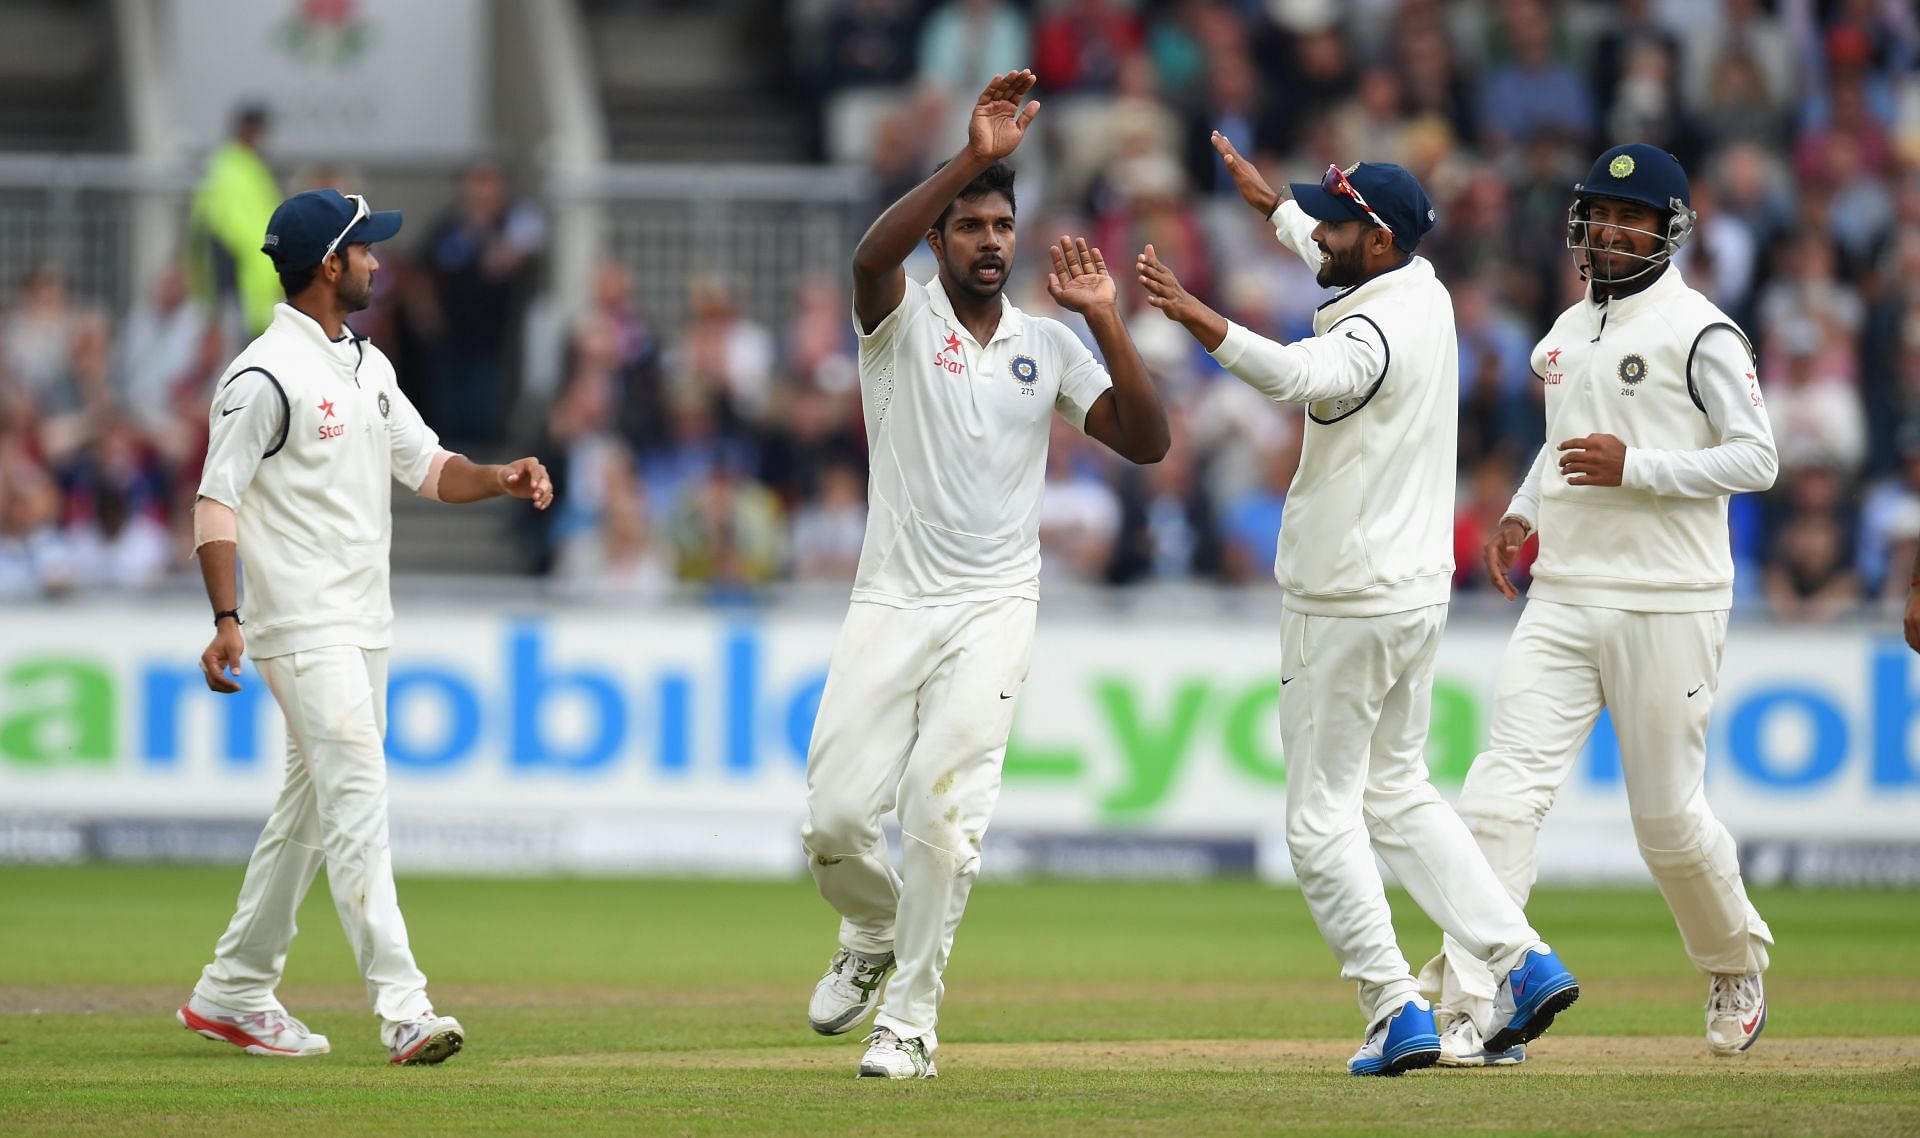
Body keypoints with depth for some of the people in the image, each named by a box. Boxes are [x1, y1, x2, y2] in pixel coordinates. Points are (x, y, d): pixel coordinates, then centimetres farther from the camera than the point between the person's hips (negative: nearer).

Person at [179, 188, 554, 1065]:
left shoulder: (366, 366, 14)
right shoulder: (265, 376, -13)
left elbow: (426, 467, 17)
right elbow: (215, 500, -15)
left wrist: (499, 481, -3)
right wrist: (226, 617, -26)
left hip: (363, 624, 9)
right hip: (304, 629, -9)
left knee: (311, 809, 13)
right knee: (357, 800, -15)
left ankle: (232, 993, 22)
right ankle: (402, 1007, -20)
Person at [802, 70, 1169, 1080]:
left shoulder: (1050, 346, 8)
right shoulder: (903, 321, 0)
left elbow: (1145, 442, -2)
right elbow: (870, 256, -25)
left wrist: (1103, 320, -10)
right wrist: (972, 157, -33)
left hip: (992, 614, 0)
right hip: (890, 606, 0)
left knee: (942, 813, -13)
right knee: (836, 815, -5)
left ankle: (910, 1019, -3)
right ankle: (874, 934, 28)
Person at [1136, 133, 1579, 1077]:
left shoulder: (1373, 336, -22)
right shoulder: (1424, 295, 7)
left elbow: (1300, 375, -46)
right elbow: (1342, 269, 31)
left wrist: (1196, 319, -57)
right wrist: (1271, 204, 40)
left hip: (1348, 607, -10)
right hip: (1418, 591, 10)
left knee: (1322, 818, -1)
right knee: (1397, 794, 19)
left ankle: (1395, 1011, -5)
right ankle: (1521, 959, 9)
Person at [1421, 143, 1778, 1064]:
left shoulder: (1699, 333, -6)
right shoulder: (1569, 331, 15)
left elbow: (1756, 458, -11)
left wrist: (1635, 467, -20)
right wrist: (1524, 508, 12)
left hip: (1668, 606, -6)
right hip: (1563, 599, 6)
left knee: (1666, 813, 3)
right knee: (1506, 788, -10)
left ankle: (1735, 963, 32)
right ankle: (1467, 1006, -16)